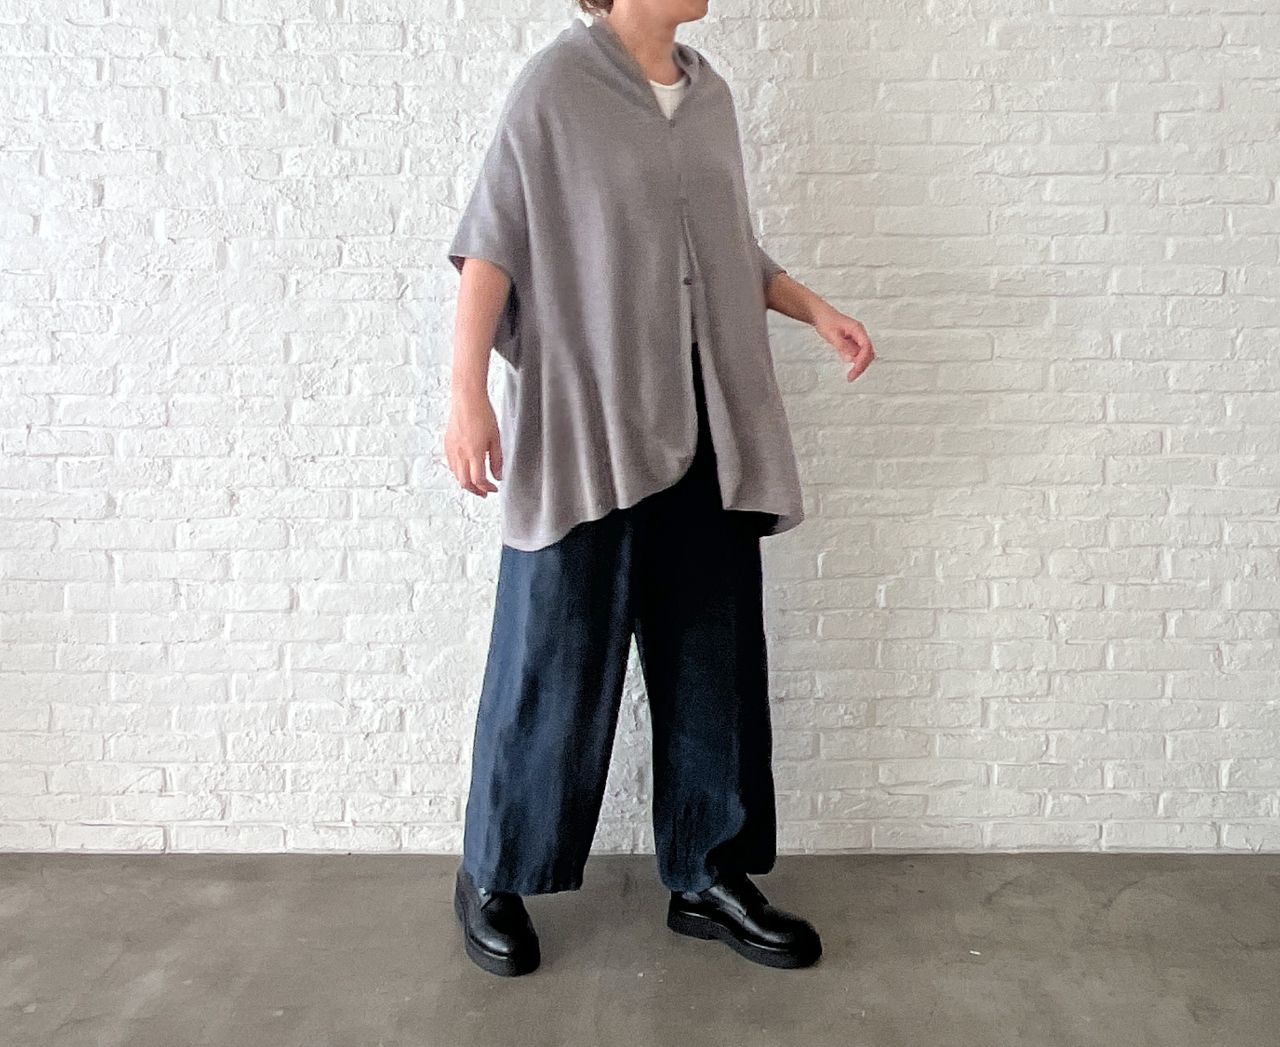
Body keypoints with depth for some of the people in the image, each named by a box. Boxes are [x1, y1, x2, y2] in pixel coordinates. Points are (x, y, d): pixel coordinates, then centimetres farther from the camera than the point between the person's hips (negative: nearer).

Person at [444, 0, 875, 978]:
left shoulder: (709, 91, 13)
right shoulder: (555, 86, -5)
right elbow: (492, 245, -8)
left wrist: (817, 309, 10)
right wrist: (468, 393, -15)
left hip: (703, 425, 6)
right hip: (583, 426, -6)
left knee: (714, 654, 9)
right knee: (554, 660, 2)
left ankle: (709, 878, 25)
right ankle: (490, 877, 22)